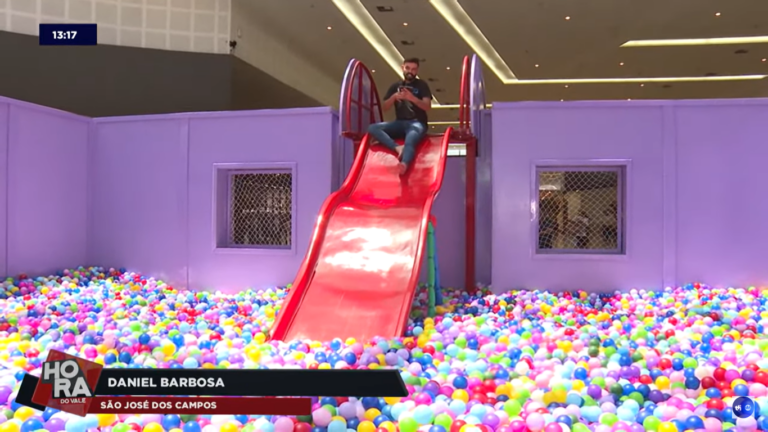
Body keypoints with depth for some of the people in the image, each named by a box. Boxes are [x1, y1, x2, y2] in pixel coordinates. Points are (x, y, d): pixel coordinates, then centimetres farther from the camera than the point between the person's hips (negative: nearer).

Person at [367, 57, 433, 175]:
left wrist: (412, 98, -19)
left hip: (417, 123, -5)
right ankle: (397, 147, -38)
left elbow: (428, 107, -4)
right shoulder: (395, 86, 18)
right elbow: (385, 107, 11)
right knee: (372, 128, -20)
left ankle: (404, 164, -71)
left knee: (409, 142, -39)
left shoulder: (422, 85, 8)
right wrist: (394, 97, -9)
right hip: (399, 123, 5)